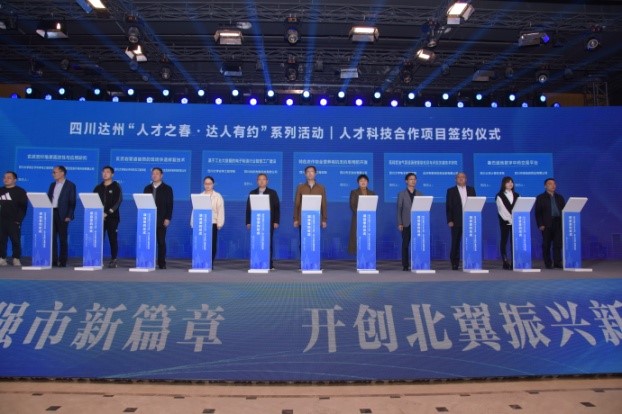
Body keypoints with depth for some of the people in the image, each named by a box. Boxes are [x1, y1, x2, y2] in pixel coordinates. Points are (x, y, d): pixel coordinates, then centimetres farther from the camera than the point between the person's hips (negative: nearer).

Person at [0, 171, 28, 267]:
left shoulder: (20, 191, -1)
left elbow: (23, 206, -6)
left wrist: (19, 219, -13)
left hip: (14, 221, -4)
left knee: (16, 241, -3)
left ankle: (16, 259, 3)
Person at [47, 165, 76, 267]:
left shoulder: (70, 185, -2)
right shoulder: (52, 185, 16)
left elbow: (72, 202, -6)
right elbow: (48, 199, 16)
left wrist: (69, 216, -13)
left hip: (62, 215, -5)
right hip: (51, 214, 5)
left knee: (62, 239, -1)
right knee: (52, 238, 4)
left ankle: (62, 261, 5)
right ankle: (54, 260, 9)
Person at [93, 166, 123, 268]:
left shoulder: (116, 187, 3)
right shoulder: (98, 187, 14)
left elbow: (118, 202, -7)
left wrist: (107, 213, -15)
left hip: (112, 217, -3)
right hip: (99, 217, 3)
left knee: (113, 239, -2)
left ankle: (113, 260, 3)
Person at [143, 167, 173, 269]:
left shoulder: (167, 188, 4)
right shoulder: (147, 188, 14)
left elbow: (170, 205, -1)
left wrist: (168, 218, -9)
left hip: (161, 220, -3)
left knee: (161, 242, 0)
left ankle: (162, 263, 4)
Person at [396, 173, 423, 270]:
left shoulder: (419, 194, 11)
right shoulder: (401, 194, 4)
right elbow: (399, 209, 1)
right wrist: (400, 223, -7)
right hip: (406, 223, -2)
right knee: (405, 244, 0)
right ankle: (405, 265, 5)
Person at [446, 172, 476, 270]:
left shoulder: (471, 190, 13)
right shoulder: (451, 191, 5)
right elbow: (448, 207, 1)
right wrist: (449, 220, -7)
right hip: (456, 221, -2)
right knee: (455, 243, 0)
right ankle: (455, 263, 7)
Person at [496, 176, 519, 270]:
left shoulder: (516, 195, 13)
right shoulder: (500, 196, 0)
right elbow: (502, 210, -8)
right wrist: (509, 220, -14)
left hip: (515, 221, 3)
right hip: (505, 221, -3)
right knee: (504, 241, -1)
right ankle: (505, 262, 0)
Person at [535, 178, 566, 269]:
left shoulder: (559, 197, 16)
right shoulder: (540, 198, 3)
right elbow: (538, 212, -2)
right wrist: (540, 225, -10)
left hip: (558, 224, 3)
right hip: (547, 225, -3)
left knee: (558, 244, 1)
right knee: (546, 245, 0)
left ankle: (557, 262, 5)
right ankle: (548, 264, 6)